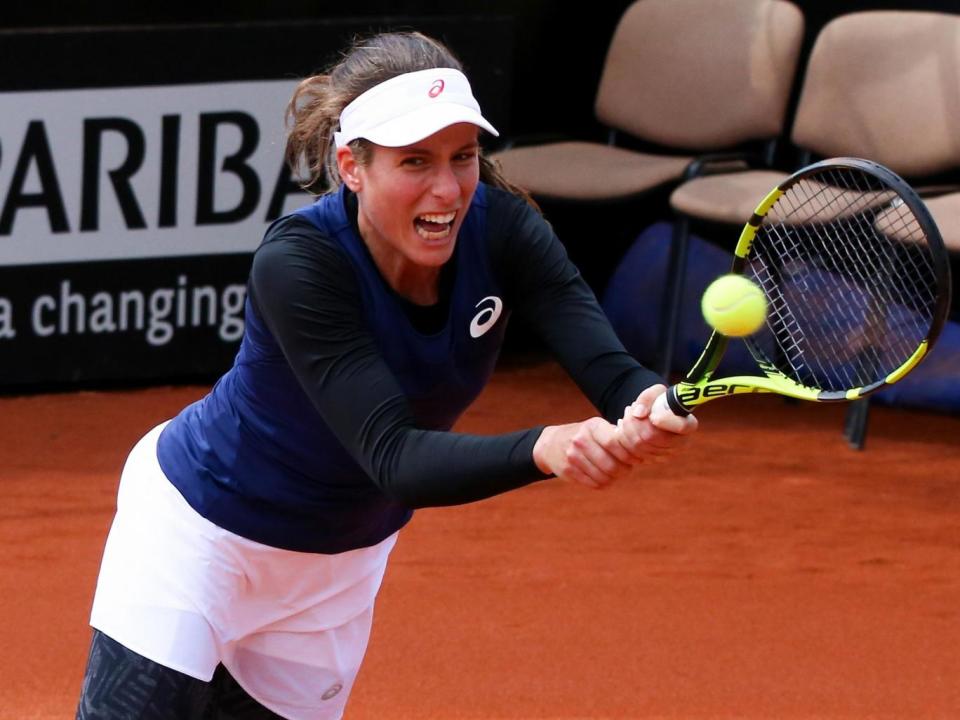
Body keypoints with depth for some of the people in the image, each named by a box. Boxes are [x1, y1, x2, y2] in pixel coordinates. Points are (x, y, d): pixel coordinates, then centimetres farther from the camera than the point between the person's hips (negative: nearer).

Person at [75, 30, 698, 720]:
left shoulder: (501, 228, -19)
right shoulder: (298, 262, -32)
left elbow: (605, 364, -30)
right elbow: (394, 457, -40)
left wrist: (648, 405, -55)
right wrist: (546, 449, -57)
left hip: (344, 560, 5)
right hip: (202, 528, -5)